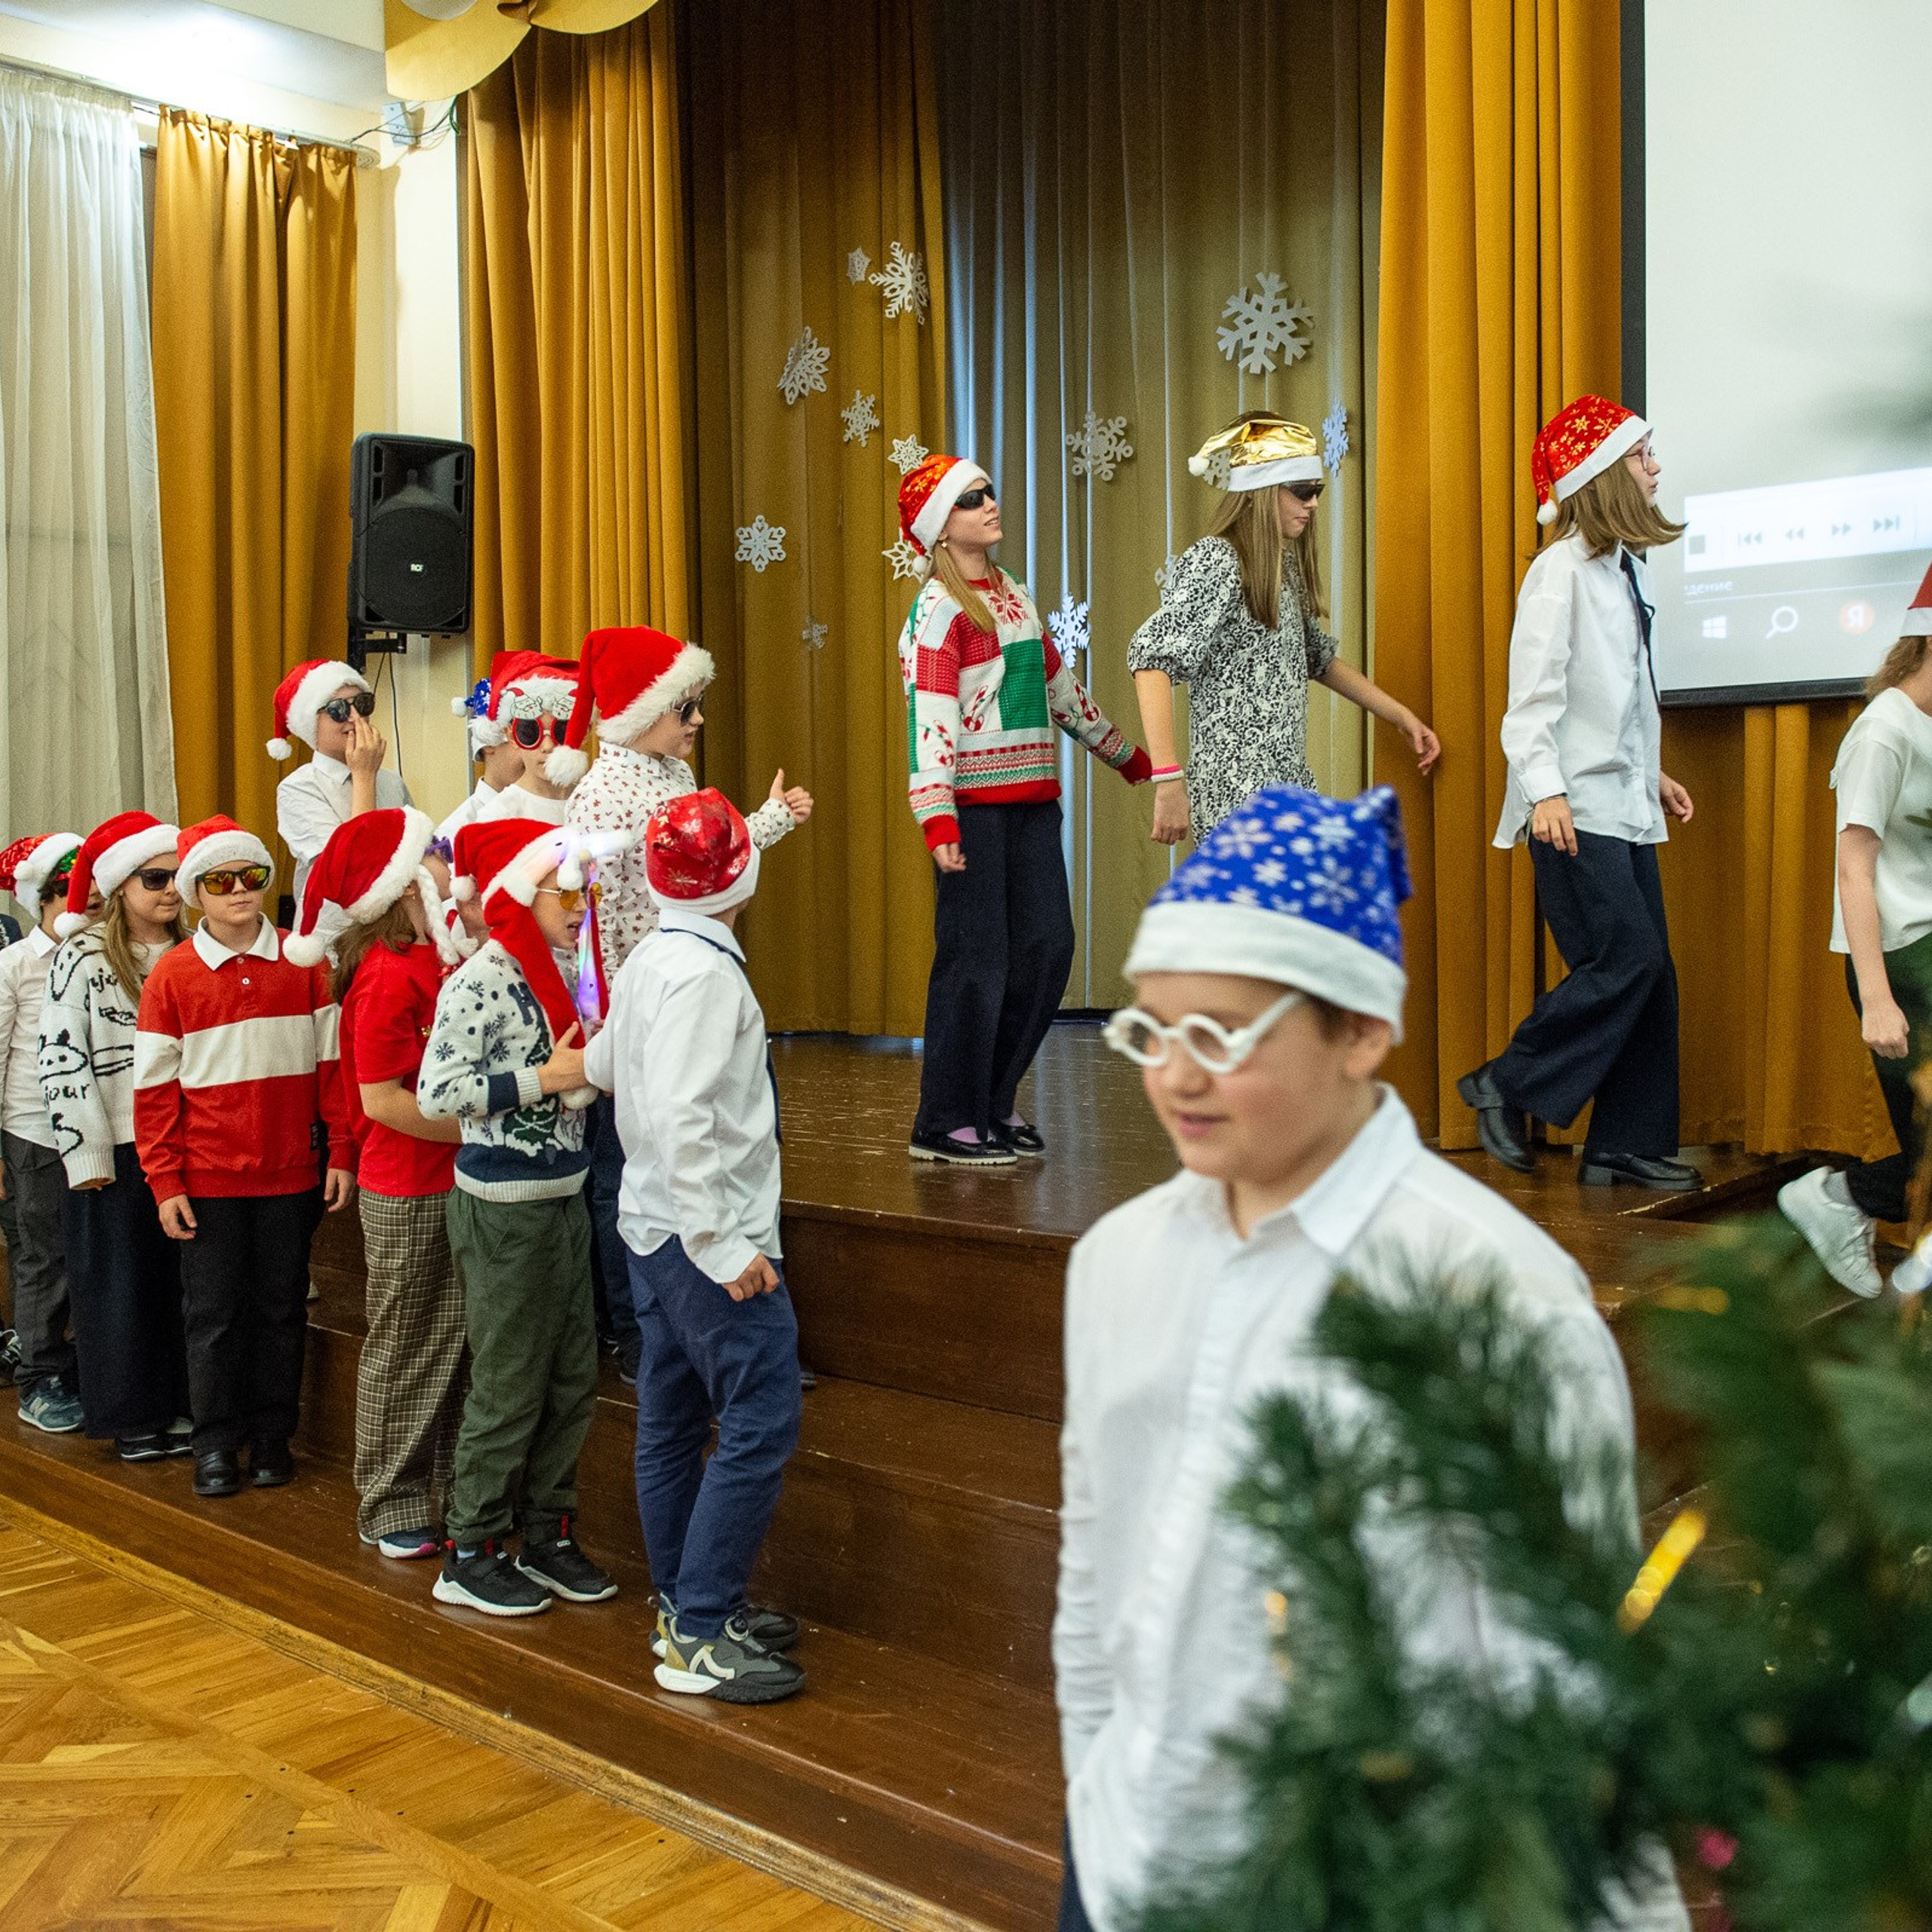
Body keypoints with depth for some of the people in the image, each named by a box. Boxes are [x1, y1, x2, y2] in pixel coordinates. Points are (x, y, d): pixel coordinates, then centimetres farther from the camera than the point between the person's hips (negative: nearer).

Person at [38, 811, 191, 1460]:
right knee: (121, 1282, 4)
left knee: (184, 1279, 8)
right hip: (116, 1154, -4)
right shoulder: (81, 959, -5)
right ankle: (133, 1417, 15)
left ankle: (180, 1406, 19)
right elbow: (62, 1061, -9)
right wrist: (88, 1155, -12)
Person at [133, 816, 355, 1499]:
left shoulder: (302, 963, 1)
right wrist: (165, 1182, -5)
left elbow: (332, 1062, 3)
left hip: (289, 1175, 1)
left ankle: (272, 1436, 24)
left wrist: (341, 1153, -1)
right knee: (213, 1312, 7)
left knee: (282, 1308, 10)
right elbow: (155, 1088, -2)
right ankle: (216, 1443, 21)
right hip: (208, 1179, -1)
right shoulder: (172, 974, -2)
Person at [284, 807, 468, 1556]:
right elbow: (382, 1102, -21)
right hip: (407, 1194, -8)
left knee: (459, 1343, 15)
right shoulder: (387, 974, -18)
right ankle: (389, 1508, 20)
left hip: (455, 1184, 8)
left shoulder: (440, 956, 7)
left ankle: (457, 1488, 28)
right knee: (406, 1348, 5)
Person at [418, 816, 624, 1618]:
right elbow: (436, 1093, -23)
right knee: (508, 1388, 0)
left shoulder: (546, 977, 11)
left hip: (562, 1198, 9)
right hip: (503, 1209, -9)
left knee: (572, 1381, 13)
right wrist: (543, 1080, -21)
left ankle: (546, 1535, 26)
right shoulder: (478, 982, -16)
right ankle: (469, 1554, 16)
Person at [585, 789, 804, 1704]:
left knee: (672, 1417, 15)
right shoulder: (705, 971, -19)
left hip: (655, 1229, 10)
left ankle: (685, 1607, 28)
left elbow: (601, 1066, 21)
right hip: (711, 1234, -10)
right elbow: (683, 1115, -26)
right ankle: (702, 1636, -2)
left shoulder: (647, 961, 8)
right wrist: (722, 1244, -24)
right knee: (760, 1420, -6)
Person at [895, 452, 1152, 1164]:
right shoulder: (938, 610, -8)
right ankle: (946, 1124, 6)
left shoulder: (1013, 595, 17)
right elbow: (928, 718, -17)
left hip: (1032, 799, 8)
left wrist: (1126, 755, 32)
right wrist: (937, 818, -27)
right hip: (975, 804, -8)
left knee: (1046, 948, 6)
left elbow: (1058, 685, 26)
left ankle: (994, 1102, 19)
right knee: (977, 959, -5)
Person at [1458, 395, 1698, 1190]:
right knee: (1625, 960, -13)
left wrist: (1651, 772, 24)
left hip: (1623, 805, 9)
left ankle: (1627, 1143, 13)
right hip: (1574, 811, -9)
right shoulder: (1561, 571, -10)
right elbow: (1533, 695, -16)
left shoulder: (1627, 570, 15)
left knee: (1650, 972, 6)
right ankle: (1506, 1086, 2)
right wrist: (1545, 790, -24)